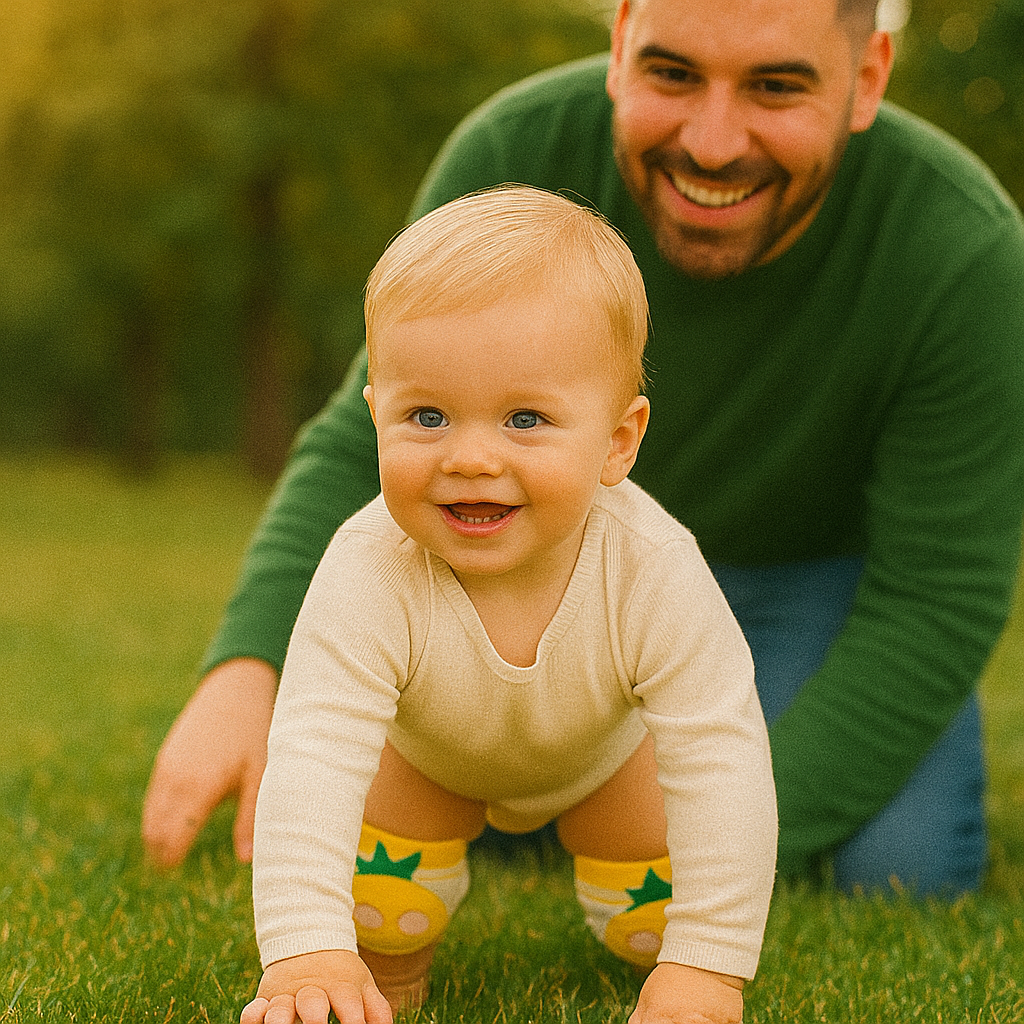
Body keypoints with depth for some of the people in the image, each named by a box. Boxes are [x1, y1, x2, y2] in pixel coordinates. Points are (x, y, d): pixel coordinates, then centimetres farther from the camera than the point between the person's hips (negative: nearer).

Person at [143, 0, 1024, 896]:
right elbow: (369, 453, -24)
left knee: (902, 872, -22)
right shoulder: (514, 156, -29)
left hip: (819, 564, -2)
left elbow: (936, 604, -26)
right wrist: (246, 672, -41)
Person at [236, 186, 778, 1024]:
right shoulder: (370, 575, -44)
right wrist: (308, 953, -58)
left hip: (603, 749, 1)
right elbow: (313, 759, -47)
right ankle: (398, 957, 24)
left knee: (660, 922, -4)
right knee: (376, 906, -13)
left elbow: (721, 765, -39)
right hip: (425, 753, 0)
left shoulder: (653, 573, -42)